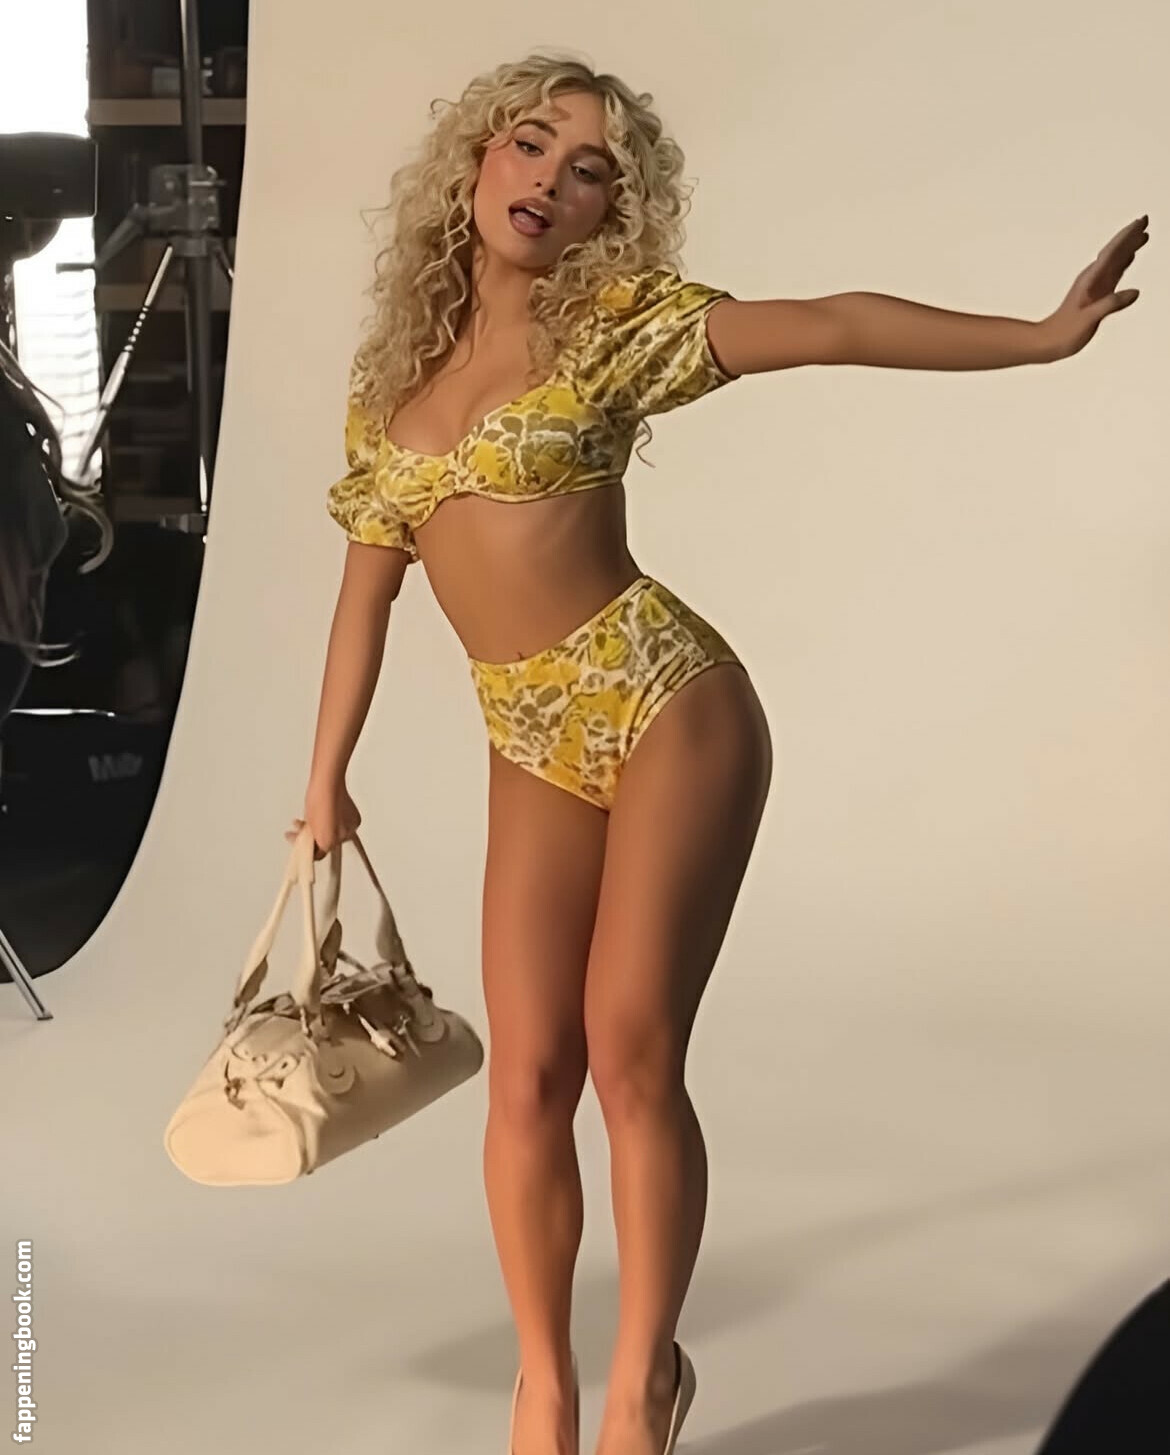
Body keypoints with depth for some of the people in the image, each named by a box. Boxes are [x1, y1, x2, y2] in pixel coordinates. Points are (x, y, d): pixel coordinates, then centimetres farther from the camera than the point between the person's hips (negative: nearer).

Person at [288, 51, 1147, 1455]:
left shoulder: (616, 321, -2)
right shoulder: (393, 374, 11)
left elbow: (835, 326, -11)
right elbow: (366, 586, 16)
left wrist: (1043, 335, -19)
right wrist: (327, 776, 18)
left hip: (664, 707, -4)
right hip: (535, 750, 4)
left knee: (630, 1053, -6)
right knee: (528, 1072, 1)